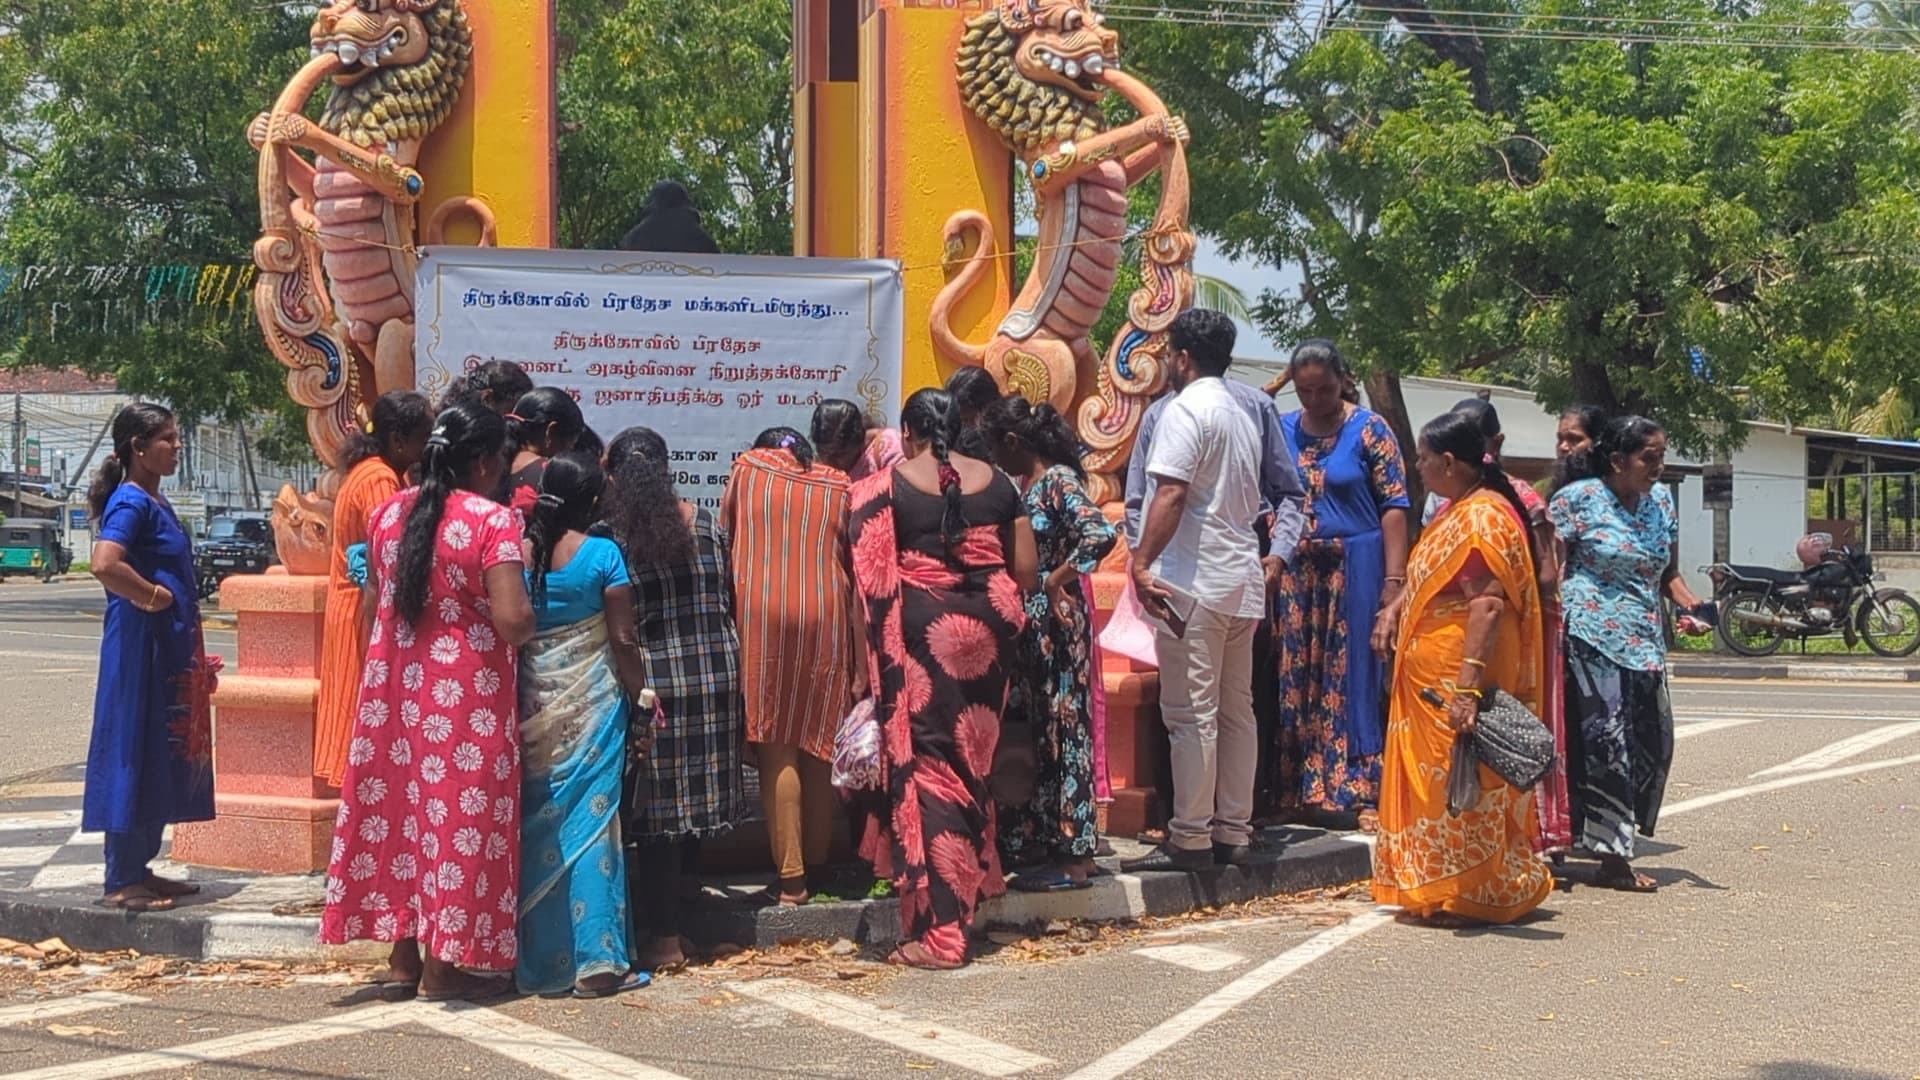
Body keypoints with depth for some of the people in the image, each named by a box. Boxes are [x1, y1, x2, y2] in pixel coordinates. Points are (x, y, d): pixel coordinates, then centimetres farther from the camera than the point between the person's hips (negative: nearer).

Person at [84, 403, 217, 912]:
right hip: (139, 647, -10)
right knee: (135, 756, -6)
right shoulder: (131, 502, -14)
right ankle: (122, 882, -1)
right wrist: (151, 597, -16)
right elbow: (105, 565, -31)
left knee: (165, 760, 13)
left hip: (170, 650, 10)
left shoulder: (156, 502, 15)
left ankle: (140, 869, 21)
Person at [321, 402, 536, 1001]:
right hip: (466, 693, -6)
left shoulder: (389, 513, 5)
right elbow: (512, 621, -22)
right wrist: (534, 618, -1)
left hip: (394, 683, 6)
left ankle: (404, 955, 20)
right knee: (459, 812, 3)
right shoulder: (492, 521, -15)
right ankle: (443, 965, 7)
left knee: (397, 802, 14)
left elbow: (375, 603, 13)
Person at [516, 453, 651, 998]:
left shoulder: (517, 550, 0)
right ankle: (595, 960, -2)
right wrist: (642, 697, 3)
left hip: (530, 703, 3)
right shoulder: (602, 554, -8)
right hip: (590, 703, -3)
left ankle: (537, 959, 14)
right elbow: (623, 641, -7)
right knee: (591, 820, 0)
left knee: (535, 825, 10)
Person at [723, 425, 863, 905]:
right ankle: (817, 865, 17)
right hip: (825, 617, 2)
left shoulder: (748, 467, 9)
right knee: (821, 742, 12)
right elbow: (857, 574, 7)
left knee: (776, 748, -1)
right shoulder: (839, 486, 11)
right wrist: (861, 664, 7)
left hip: (761, 613, -2)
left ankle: (791, 877, -4)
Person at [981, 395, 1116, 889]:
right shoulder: (1018, 484, 13)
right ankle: (1035, 842, 19)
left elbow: (1102, 534, -28)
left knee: (1060, 732, -4)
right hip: (1023, 623, 9)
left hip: (1055, 622, -9)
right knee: (1027, 733, 12)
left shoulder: (1060, 481, -14)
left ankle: (1074, 858, 1)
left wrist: (1056, 580, -19)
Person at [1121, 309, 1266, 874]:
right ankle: (1233, 831, 14)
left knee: (1190, 712, -7)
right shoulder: (1242, 417, 19)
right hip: (1243, 579, 9)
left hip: (1195, 580, -9)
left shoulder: (1185, 410, -9)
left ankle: (1190, 838, -7)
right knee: (1236, 710, 11)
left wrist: (1142, 563, -20)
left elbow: (1171, 493, -19)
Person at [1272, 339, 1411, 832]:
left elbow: (1394, 507, -7)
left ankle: (1359, 791, 3)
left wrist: (1393, 583, -14)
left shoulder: (1370, 430, -3)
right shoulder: (1281, 430, 8)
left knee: (1353, 680, -2)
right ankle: (1299, 789, 11)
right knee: (1294, 681, 4)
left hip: (1355, 569, -4)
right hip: (1295, 572, 4)